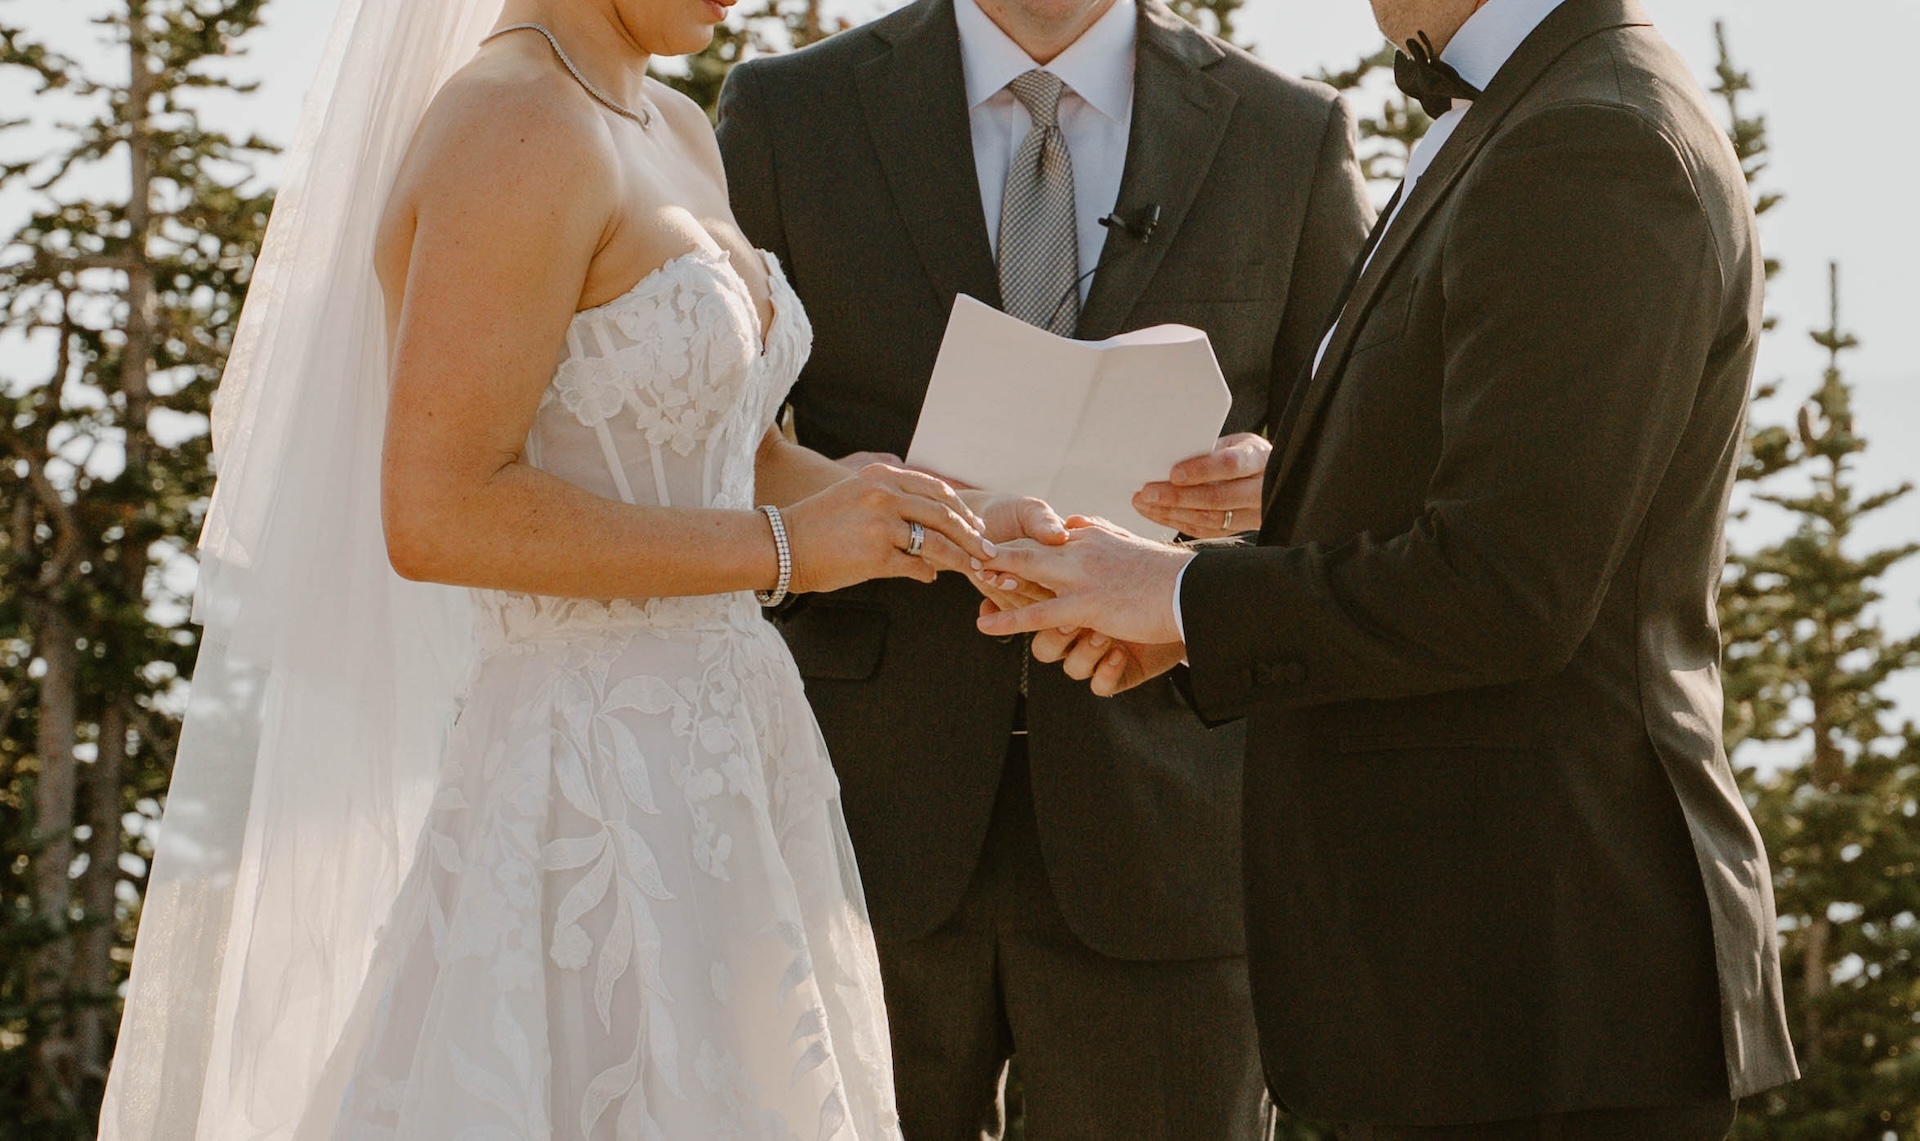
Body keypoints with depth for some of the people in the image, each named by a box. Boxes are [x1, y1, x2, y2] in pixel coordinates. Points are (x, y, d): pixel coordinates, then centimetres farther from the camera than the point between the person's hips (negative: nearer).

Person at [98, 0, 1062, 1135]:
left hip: (720, 773, 9)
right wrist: (788, 550, -19)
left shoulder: (673, 137, 13)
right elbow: (436, 518, -22)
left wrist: (961, 529, 2)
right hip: (596, 805, -9)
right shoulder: (517, 136, -17)